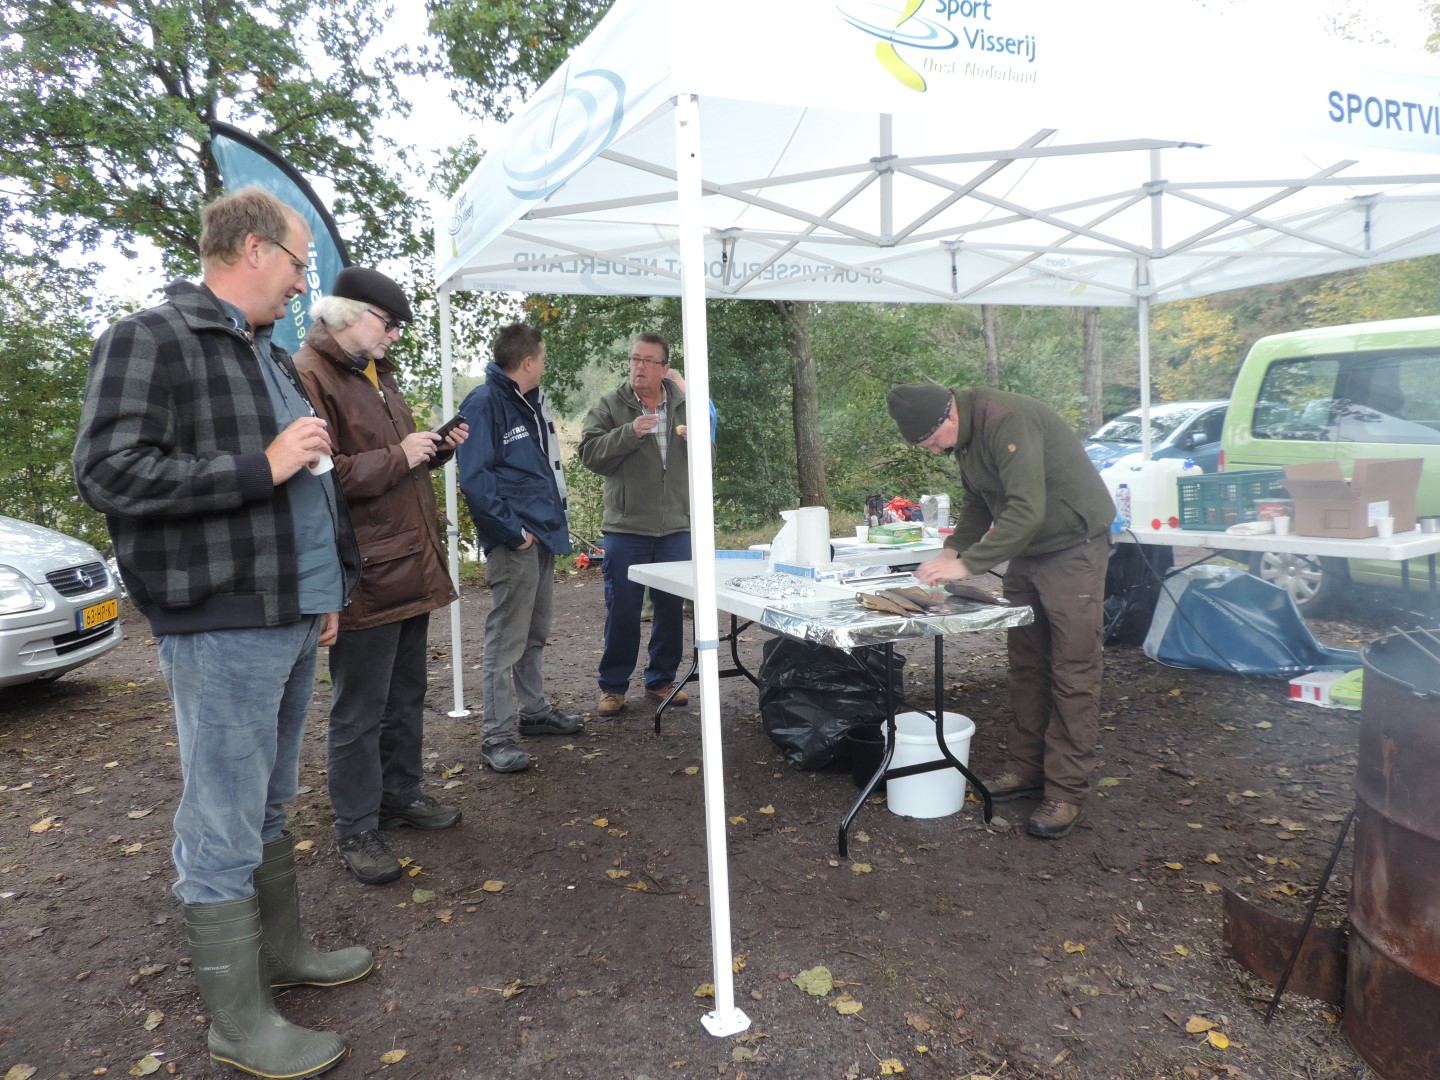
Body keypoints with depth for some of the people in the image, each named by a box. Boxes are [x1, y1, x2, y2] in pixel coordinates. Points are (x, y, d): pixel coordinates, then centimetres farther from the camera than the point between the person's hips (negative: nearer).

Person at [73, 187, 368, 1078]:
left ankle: (283, 949, 35)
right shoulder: (152, 341, -9)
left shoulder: (272, 357, 19)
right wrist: (263, 466, -19)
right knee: (225, 825, 0)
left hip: (293, 615, 9)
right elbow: (111, 472, -19)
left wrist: (331, 584, 22)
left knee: (271, 804, 20)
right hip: (223, 626, -9)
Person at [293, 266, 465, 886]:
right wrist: (398, 456, -19)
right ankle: (355, 830, 15)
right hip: (365, 575, -9)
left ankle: (401, 793, 34)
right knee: (360, 711, 2)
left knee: (407, 695, 18)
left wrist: (435, 450, 10)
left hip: (411, 567, 9)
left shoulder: (377, 375, 19)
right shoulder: (308, 375, -13)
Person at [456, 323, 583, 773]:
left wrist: (557, 515, 14)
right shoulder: (484, 403, -12)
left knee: (535, 633, 19)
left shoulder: (532, 402, 16)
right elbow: (474, 479, -20)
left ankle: (534, 710, 33)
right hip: (514, 542, -9)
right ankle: (496, 736, 4)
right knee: (506, 640, -4)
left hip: (543, 534, 9)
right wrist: (514, 530, -19)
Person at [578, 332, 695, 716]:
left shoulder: (684, 403, 9)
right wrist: (630, 433, -22)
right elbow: (589, 452, -10)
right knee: (622, 610, 2)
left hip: (676, 527, 3)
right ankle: (613, 685, 16)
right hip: (626, 527, -3)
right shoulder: (610, 406, 0)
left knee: (672, 607, 11)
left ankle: (661, 679, 26)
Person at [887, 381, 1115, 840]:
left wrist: (967, 564, -33)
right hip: (1026, 548, 9)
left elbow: (1027, 510, -35)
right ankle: (1026, 768, 23)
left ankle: (1067, 792, 0)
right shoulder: (963, 433, 3)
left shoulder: (1007, 421, -28)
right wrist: (953, 549, 0)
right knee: (1026, 665, 12)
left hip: (1072, 547, -9)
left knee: (1073, 672, -6)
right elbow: (979, 501, 14)